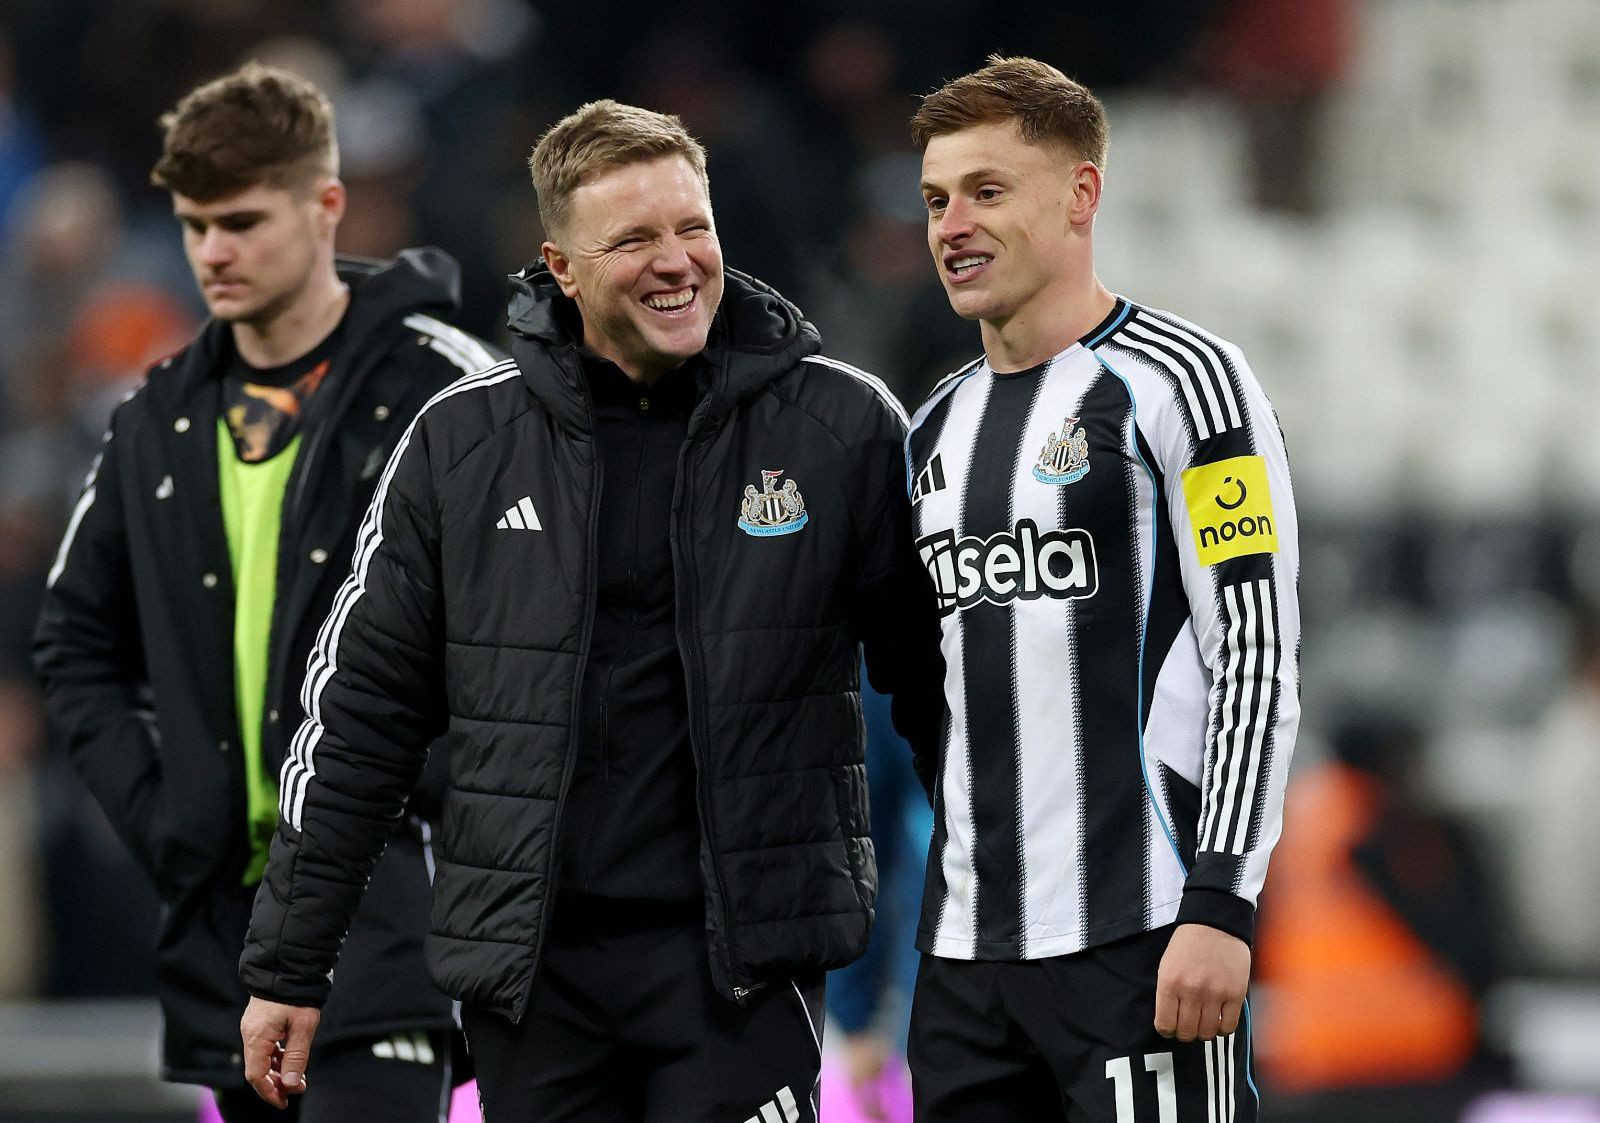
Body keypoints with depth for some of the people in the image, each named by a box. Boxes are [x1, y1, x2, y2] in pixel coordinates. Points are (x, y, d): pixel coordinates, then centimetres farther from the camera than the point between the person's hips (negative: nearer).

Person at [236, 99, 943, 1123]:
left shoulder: (844, 429, -1)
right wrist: (289, 964, 6)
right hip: (530, 965, 2)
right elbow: (362, 710, 8)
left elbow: (935, 681, 7)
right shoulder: (464, 441, 3)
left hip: (740, 961, -2)